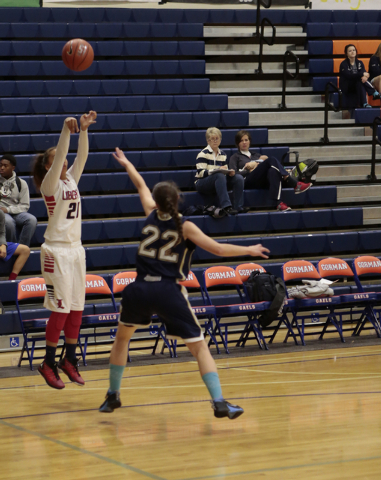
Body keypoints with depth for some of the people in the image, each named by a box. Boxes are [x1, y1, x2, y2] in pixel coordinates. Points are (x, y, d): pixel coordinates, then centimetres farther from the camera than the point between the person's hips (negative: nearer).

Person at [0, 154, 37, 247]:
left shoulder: (21, 183, 10)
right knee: (8, 221, -38)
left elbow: (25, 205, 4)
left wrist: (8, 209, -12)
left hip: (15, 212, 2)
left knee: (32, 219, -30)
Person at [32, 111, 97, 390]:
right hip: (57, 251, -7)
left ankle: (69, 360, 15)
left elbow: (82, 156, 0)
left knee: (77, 308, 7)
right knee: (61, 309, -8)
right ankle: (49, 363, 2)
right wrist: (66, 130, -31)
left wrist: (84, 130, -11)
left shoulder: (71, 179, 11)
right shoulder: (49, 184, -8)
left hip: (76, 249, 7)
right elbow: (59, 156, -22)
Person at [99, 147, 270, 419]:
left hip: (140, 290, 3)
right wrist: (248, 250, 12)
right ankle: (219, 402, -14)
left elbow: (141, 186, 28)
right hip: (169, 292, -3)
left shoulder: (152, 215, 9)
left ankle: (113, 396, 29)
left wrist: (126, 164, 45)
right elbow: (218, 249, -2)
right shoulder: (184, 227, 1)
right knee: (199, 347, 0)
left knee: (122, 337, 27)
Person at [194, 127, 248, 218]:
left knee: (238, 178, -16)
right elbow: (201, 173, -16)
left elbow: (225, 173, 16)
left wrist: (230, 173, -10)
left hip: (218, 183, 6)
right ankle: (226, 207, -50)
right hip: (202, 184, -6)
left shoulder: (222, 154, 16)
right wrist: (217, 170, -27)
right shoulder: (203, 154, -4)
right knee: (219, 176, -37)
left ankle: (238, 207, -27)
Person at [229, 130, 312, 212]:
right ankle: (295, 185, -44)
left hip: (263, 182, 4)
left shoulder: (256, 155, 37)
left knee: (272, 171, -37)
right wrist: (249, 170, -1)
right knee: (272, 160, -28)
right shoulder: (235, 157, 24)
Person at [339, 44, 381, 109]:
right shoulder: (344, 64, -8)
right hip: (346, 88, -5)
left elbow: (365, 73, -9)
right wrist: (362, 74, -33)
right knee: (360, 80, -30)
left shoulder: (359, 63, 7)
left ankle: (364, 103, -38)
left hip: (357, 86, 5)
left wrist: (365, 76, -36)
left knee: (363, 79, -30)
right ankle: (375, 93, -35)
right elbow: (349, 75, -25)